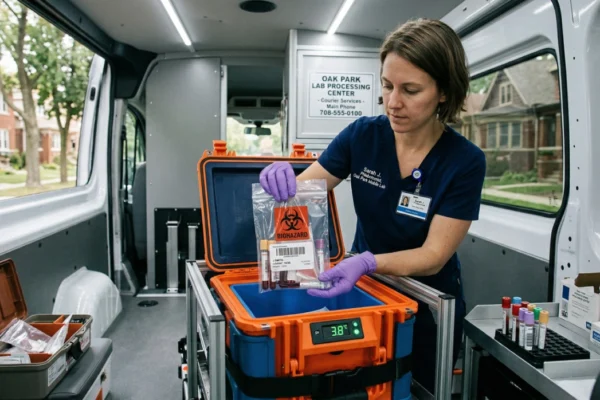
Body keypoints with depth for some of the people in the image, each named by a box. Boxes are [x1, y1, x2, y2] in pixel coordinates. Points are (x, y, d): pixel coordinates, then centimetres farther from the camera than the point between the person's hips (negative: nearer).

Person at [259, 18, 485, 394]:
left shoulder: (466, 161, -21)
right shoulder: (362, 134, -14)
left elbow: (434, 256, -23)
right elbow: (302, 190, -9)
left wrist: (366, 263, -40)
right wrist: (281, 179, -32)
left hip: (427, 308, -2)